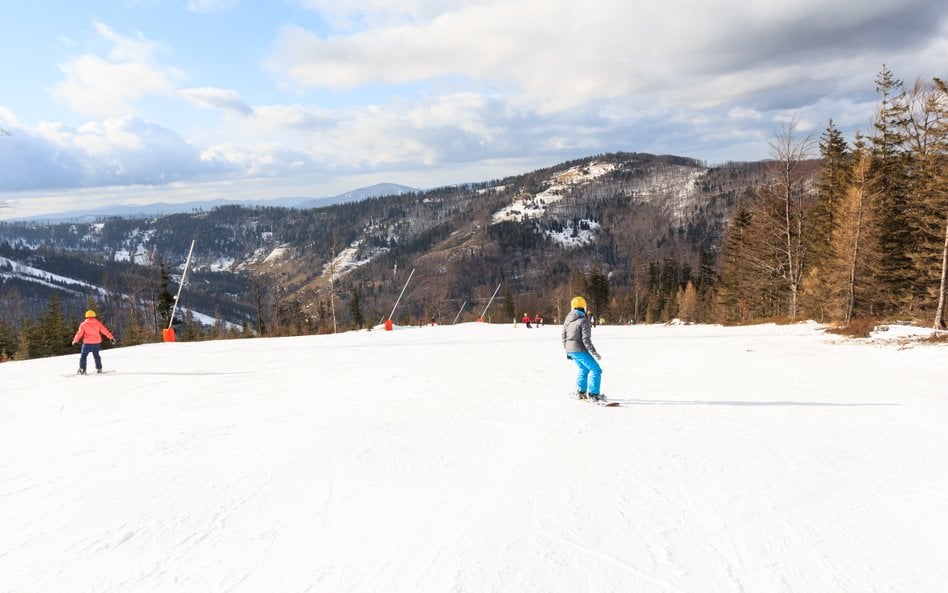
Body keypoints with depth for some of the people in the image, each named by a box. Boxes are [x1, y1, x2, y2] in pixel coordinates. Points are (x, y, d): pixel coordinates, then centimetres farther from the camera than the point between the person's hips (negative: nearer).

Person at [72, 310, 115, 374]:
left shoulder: (83, 324, -2)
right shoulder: (98, 323, 2)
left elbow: (79, 333, -6)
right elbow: (105, 331, 0)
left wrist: (75, 340, 1)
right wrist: (111, 338, 2)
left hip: (87, 343, -2)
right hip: (96, 342, 2)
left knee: (84, 356, 7)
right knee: (96, 355, 15)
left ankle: (82, 369, -1)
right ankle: (99, 368, 15)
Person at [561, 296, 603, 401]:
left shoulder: (567, 320, 7)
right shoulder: (584, 321, -16)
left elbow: (564, 336, 14)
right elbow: (586, 340, -20)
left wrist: (567, 350, 24)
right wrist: (594, 353, -15)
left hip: (570, 350, 8)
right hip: (580, 350, -8)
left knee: (583, 369, 25)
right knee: (596, 369, -2)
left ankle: (581, 392, 28)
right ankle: (593, 393, -5)